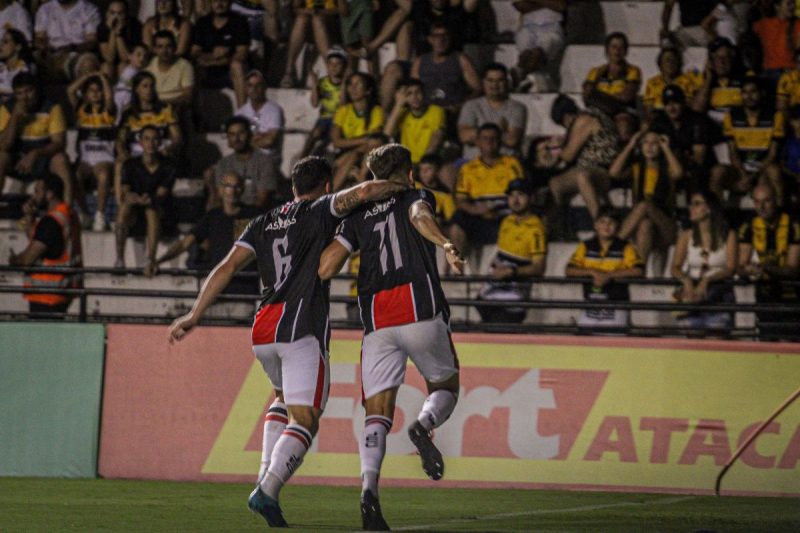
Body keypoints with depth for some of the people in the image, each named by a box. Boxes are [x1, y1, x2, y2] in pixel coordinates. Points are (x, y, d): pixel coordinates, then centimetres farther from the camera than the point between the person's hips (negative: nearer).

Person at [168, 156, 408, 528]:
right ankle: (268, 491, -28)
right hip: (302, 328, -6)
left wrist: (195, 315, 7)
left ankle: (266, 479, 16)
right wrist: (404, 188, 10)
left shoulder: (262, 224, 19)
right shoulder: (321, 212, 6)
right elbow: (364, 192, -9)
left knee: (284, 397, 31)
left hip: (263, 330, 6)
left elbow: (228, 267, 9)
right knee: (304, 420, -7)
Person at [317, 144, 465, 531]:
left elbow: (325, 268, 10)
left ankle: (369, 485, -26)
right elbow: (420, 216, -13)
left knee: (378, 413, -1)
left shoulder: (357, 216, 20)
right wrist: (446, 245, -32)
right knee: (445, 386, 18)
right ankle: (424, 426, -17)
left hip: (376, 321, 2)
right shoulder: (415, 197, 13)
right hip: (420, 307, -2)